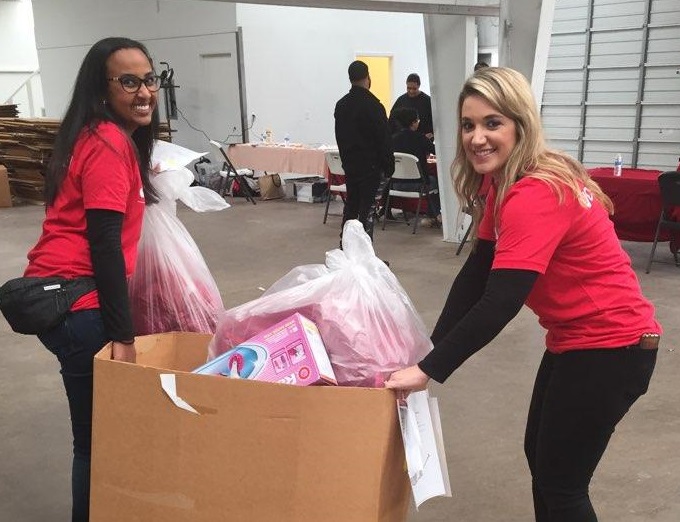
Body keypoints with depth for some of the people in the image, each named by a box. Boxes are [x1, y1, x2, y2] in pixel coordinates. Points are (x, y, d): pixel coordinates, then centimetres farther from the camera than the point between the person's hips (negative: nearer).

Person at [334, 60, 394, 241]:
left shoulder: (341, 104, 8)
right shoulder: (373, 105, -15)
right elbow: (384, 139, -13)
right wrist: (388, 166, -5)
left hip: (349, 163, 7)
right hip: (370, 164, -7)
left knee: (351, 202, 16)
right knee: (368, 206, -3)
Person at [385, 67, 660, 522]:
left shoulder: (537, 194, -28)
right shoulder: (506, 184, 4)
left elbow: (500, 303, -33)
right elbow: (476, 273, 2)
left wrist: (428, 370, -27)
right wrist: (432, 347, -5)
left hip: (610, 345, -10)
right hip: (575, 338, 10)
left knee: (562, 483, 2)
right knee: (541, 455, 22)